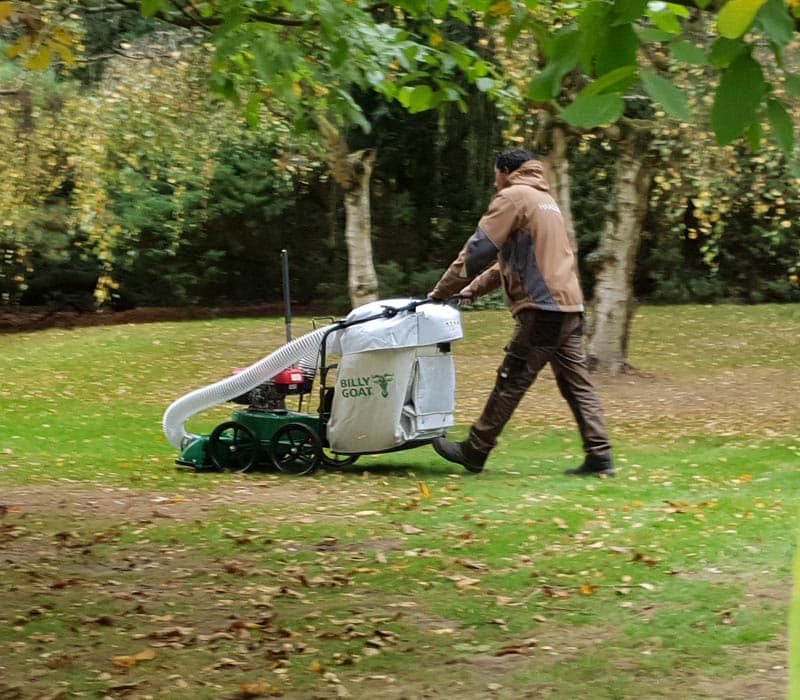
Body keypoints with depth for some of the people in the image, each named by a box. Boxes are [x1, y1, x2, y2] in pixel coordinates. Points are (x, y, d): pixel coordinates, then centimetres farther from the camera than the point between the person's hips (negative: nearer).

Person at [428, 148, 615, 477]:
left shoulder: (513, 197, -4)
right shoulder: (545, 199, 24)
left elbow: (479, 250, -8)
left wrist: (442, 291, 1)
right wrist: (474, 288, 23)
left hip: (543, 308, -8)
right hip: (570, 305, 8)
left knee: (510, 382, -2)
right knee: (577, 384, 7)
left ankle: (475, 451, 5)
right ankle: (600, 455, 2)